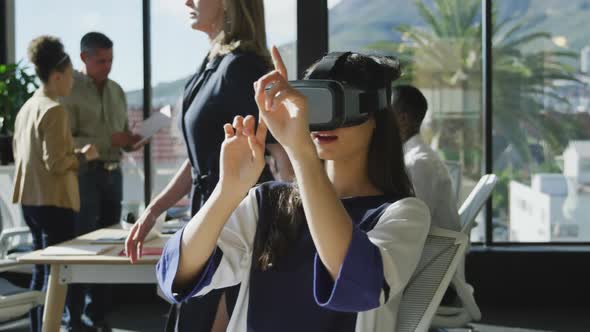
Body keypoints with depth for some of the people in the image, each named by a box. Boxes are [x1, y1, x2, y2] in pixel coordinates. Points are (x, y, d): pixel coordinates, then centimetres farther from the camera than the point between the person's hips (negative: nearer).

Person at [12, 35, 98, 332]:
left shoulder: (27, 108, 10)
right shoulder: (54, 110, -16)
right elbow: (56, 163, -21)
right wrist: (83, 155, -4)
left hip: (31, 200, 9)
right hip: (53, 201, -9)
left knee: (40, 270, 18)